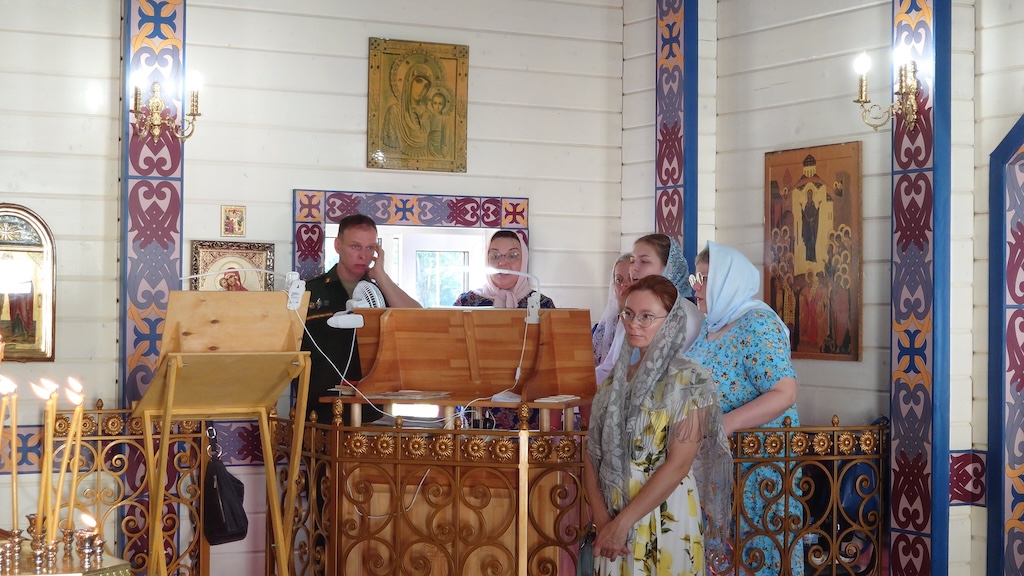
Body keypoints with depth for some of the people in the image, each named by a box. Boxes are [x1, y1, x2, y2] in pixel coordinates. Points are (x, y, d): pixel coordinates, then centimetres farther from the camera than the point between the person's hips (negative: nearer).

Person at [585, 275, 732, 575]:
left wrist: (623, 522, -16)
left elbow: (678, 465, -16)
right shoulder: (615, 379, 7)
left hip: (667, 521, -5)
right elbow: (592, 453, 4)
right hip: (612, 521, 5)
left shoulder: (690, 381, -10)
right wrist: (601, 518, -10)